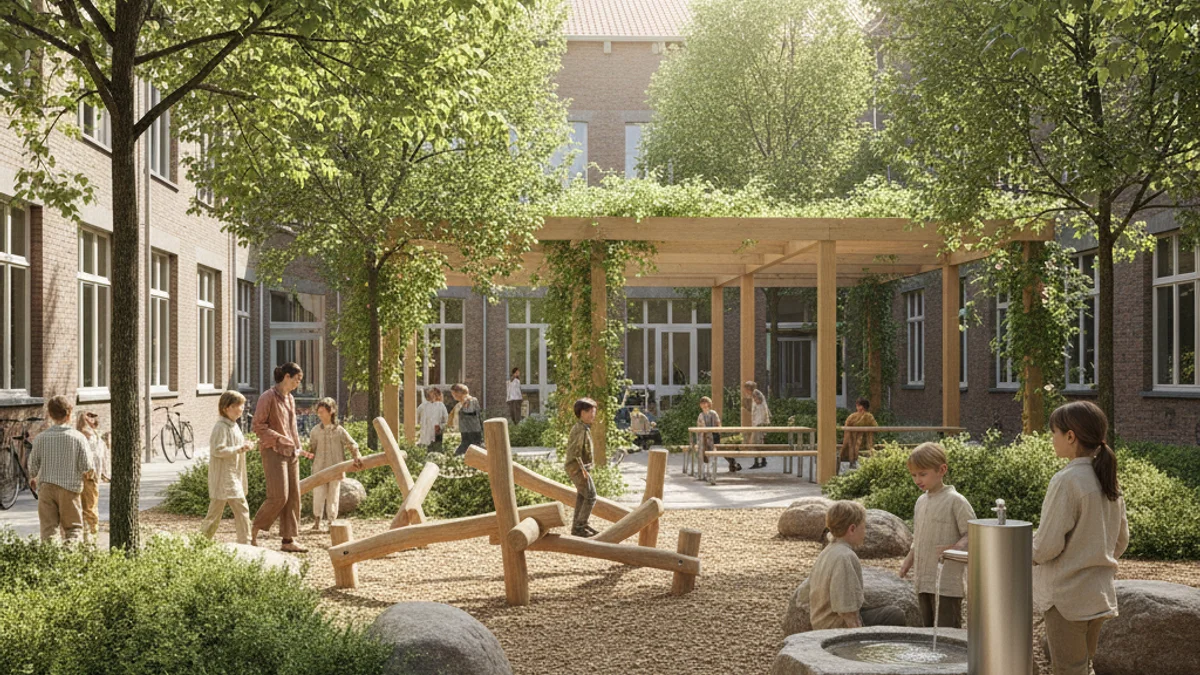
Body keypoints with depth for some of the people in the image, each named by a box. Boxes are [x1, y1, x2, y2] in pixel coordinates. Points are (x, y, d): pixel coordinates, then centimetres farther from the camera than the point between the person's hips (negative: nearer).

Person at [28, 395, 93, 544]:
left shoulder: (40, 438, -1)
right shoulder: (78, 437, -7)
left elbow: (33, 465, 4)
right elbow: (86, 466, -9)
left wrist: (32, 479, 26)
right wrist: (92, 469, 15)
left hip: (46, 487, 2)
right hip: (70, 487, -2)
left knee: (48, 528, 7)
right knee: (73, 527, 6)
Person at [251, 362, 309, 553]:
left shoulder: (290, 399, 15)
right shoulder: (268, 397, -9)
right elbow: (258, 426, -13)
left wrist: (299, 448, 15)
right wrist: (279, 438, -21)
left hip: (291, 453, 8)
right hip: (273, 451, -8)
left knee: (293, 497, 5)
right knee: (279, 497, -12)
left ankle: (288, 540, 8)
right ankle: (253, 530, 6)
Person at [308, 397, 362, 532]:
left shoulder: (340, 431, 1)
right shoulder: (316, 431, 5)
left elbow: (352, 445, 2)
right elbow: (311, 449, 12)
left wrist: (357, 457, -11)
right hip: (320, 469, 1)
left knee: (333, 496, 5)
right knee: (318, 495, -4)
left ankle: (332, 522, 14)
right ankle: (316, 522, 5)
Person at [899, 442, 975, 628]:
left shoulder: (955, 501, -11)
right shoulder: (921, 501, 11)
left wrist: (955, 548, -29)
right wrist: (908, 560, 14)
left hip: (947, 582, -7)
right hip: (924, 581, 7)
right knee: (928, 627, 14)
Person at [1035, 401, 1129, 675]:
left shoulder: (1067, 481, -18)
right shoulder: (1109, 480, 6)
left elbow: (1047, 545, -19)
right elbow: (1121, 540, 14)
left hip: (1067, 596, -8)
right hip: (1099, 593, 8)